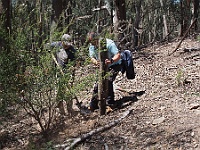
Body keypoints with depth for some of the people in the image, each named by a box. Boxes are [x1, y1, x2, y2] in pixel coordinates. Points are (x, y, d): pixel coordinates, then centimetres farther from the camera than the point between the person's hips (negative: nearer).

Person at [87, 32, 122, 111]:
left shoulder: (109, 43, -26)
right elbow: (92, 58, -4)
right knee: (97, 84, -2)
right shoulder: (92, 46, -7)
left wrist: (111, 61, -49)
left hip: (114, 65, -6)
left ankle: (110, 104, -15)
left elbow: (118, 55, -28)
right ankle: (93, 105, 11)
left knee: (108, 81, -25)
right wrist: (96, 62, -29)